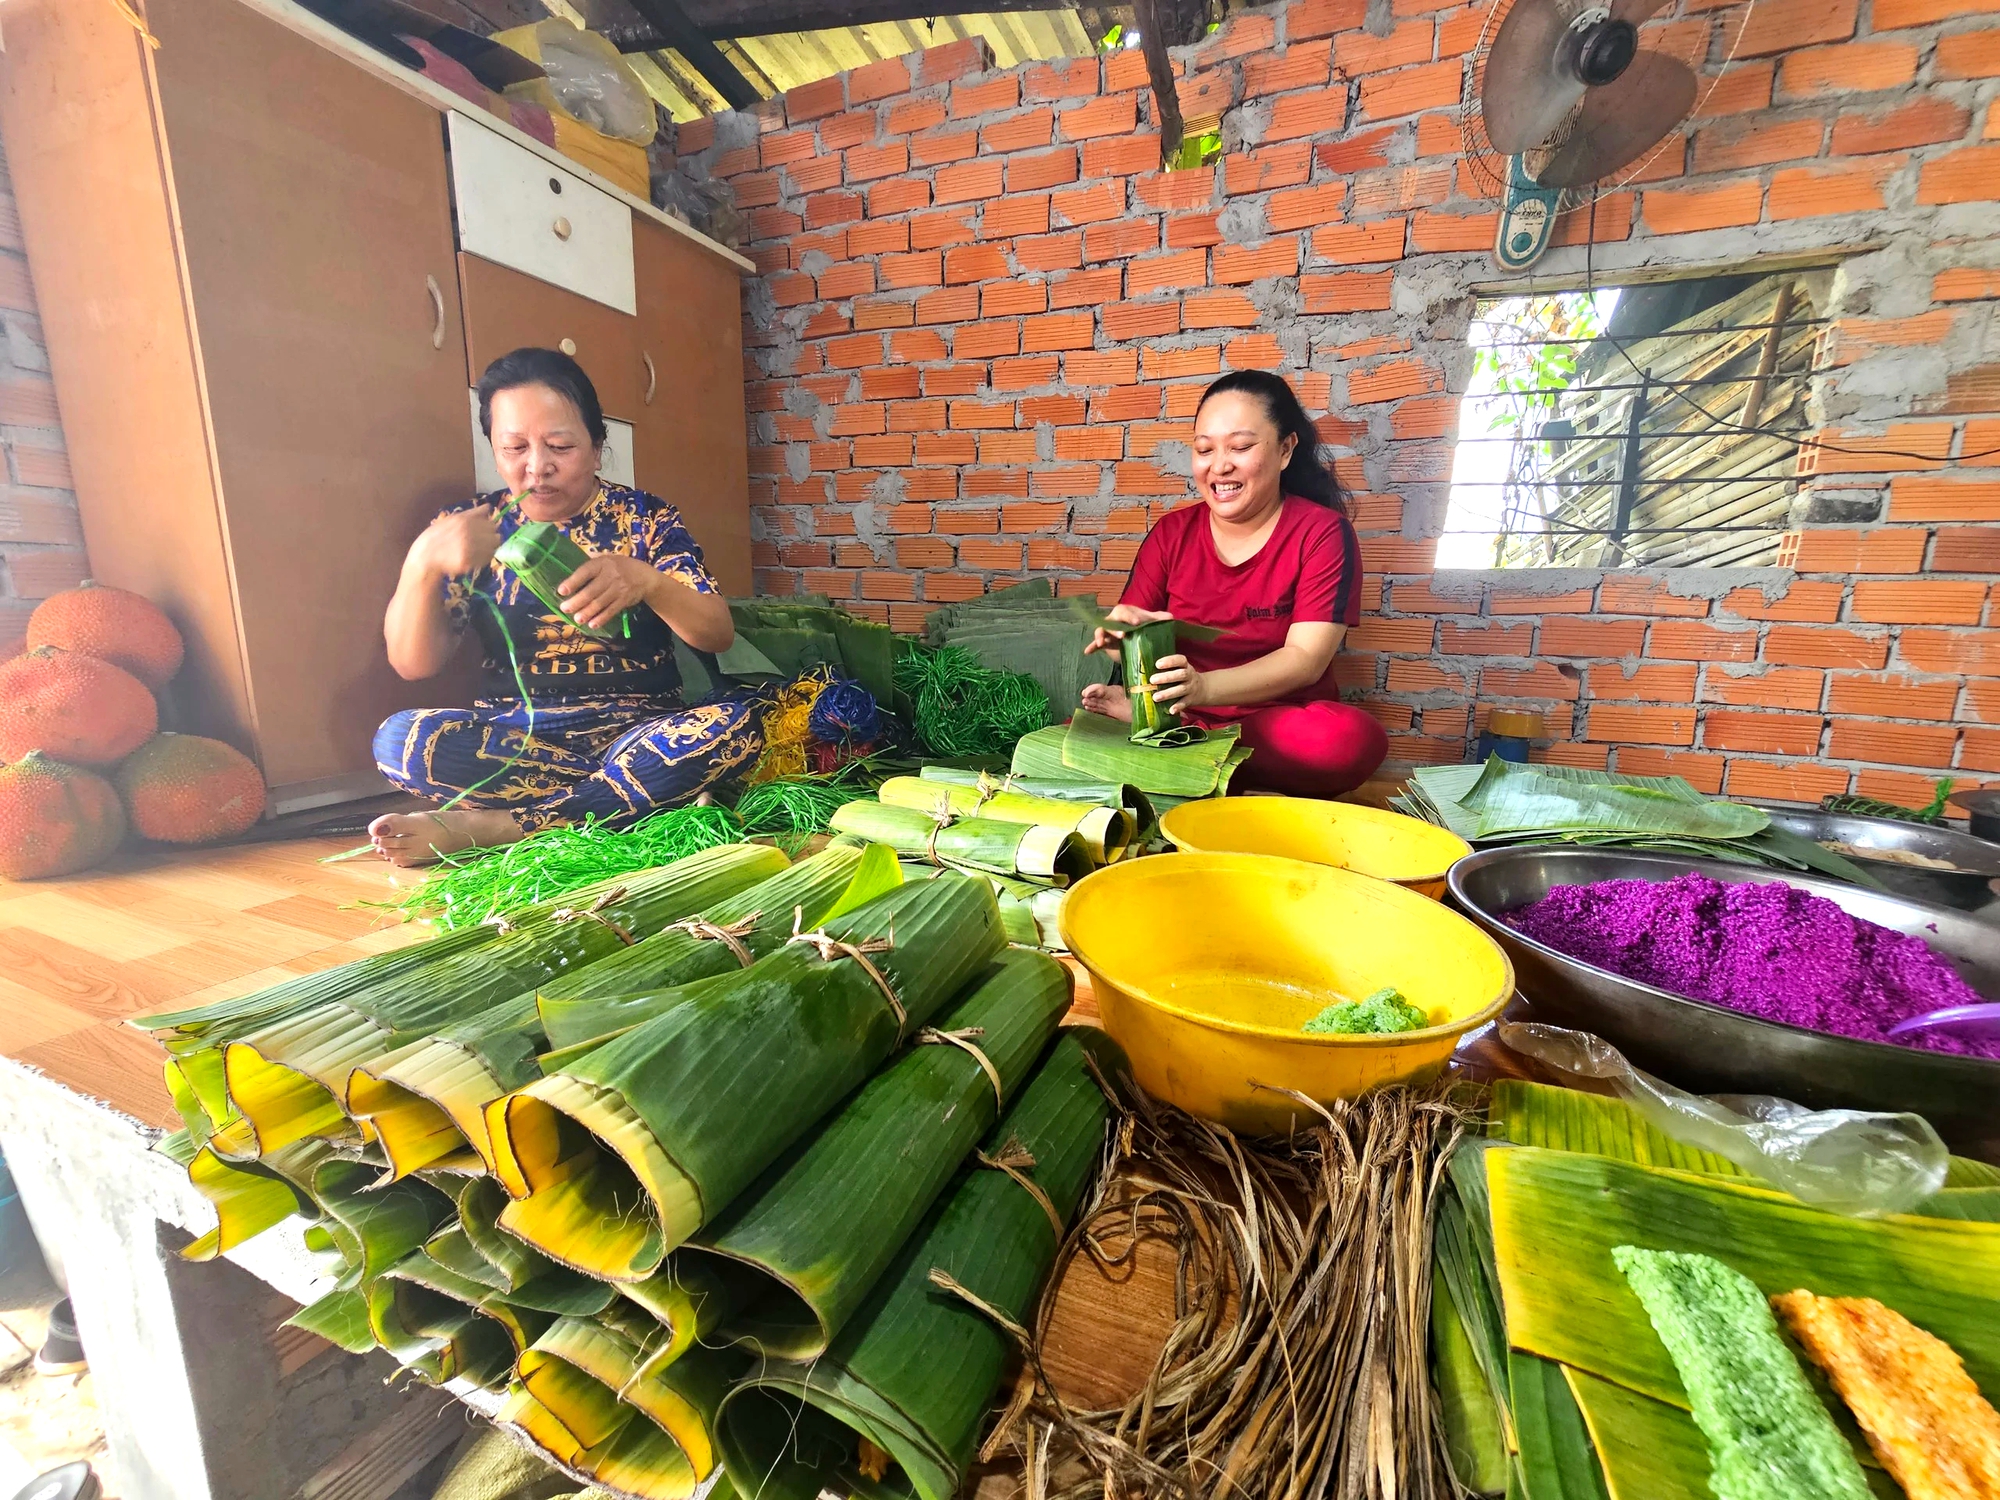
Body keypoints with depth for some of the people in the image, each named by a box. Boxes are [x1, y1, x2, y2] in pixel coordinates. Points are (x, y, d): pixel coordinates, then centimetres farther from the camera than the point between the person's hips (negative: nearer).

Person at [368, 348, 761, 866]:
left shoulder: (645, 517, 2)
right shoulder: (470, 528, 7)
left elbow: (719, 634, -9)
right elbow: (414, 663, 0)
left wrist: (647, 581, -28)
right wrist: (422, 563, -17)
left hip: (636, 725, -1)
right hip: (510, 731, 2)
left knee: (735, 726, -31)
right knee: (399, 739, -26)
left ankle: (485, 827, -23)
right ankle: (657, 789, -21)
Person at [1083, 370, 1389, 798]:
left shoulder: (1323, 533, -3)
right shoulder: (1171, 533, 7)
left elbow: (1306, 659, -13)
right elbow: (1131, 629, 3)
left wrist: (1202, 687, -31)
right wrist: (1124, 631, -23)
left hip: (1281, 722, 0)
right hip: (1179, 722, 1)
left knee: (1353, 740, -35)